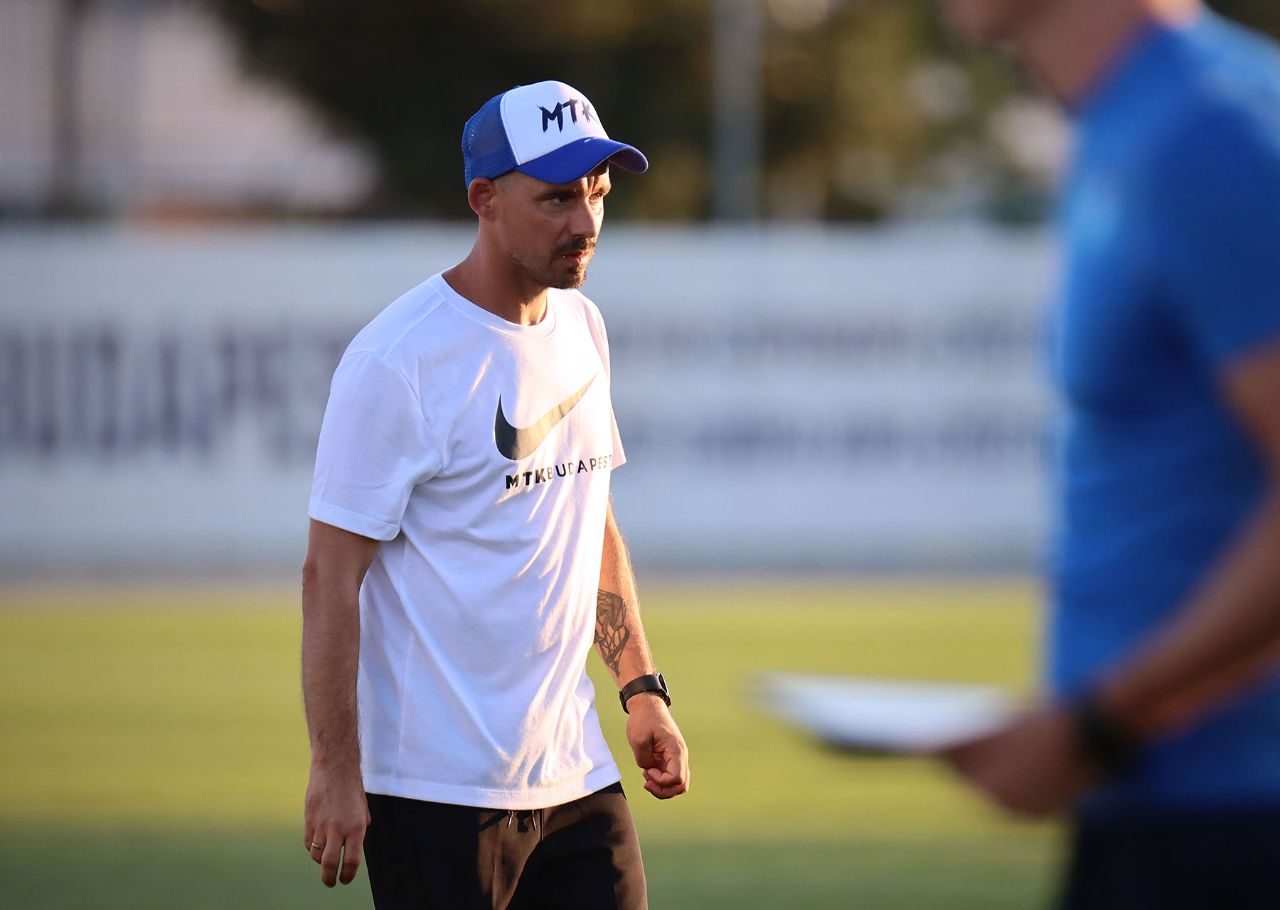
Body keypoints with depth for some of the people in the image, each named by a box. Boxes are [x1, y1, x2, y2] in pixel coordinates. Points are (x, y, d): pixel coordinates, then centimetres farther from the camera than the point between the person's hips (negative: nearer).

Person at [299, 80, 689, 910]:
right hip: (440, 785, -7)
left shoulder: (582, 328, 11)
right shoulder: (397, 362, -14)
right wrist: (335, 771, -17)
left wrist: (641, 688, 17)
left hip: (575, 772, 7)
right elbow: (331, 574, -14)